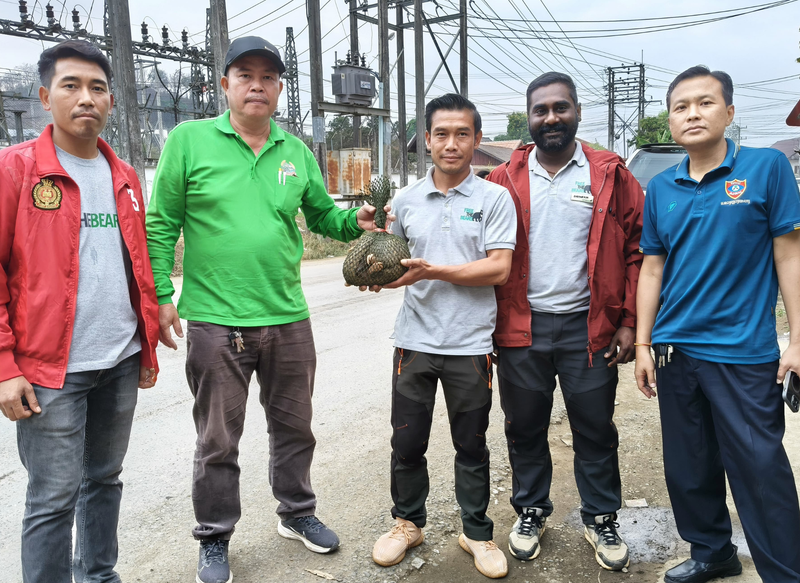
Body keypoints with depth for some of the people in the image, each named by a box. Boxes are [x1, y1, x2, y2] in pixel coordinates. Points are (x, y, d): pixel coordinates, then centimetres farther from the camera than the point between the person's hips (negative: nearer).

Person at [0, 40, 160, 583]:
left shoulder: (124, 177, 11)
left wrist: (148, 350, 14)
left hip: (121, 363, 5)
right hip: (50, 369, -5)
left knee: (105, 479, 18)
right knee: (54, 498, 3)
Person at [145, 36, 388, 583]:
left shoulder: (296, 152, 8)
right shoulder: (189, 140, -3)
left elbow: (323, 215, 14)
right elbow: (162, 225, -3)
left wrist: (355, 220, -6)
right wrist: (161, 295, -8)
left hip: (288, 318, 4)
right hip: (216, 321, -3)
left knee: (294, 428, 18)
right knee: (218, 441, 10)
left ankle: (297, 513, 40)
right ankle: (215, 539, 32)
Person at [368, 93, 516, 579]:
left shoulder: (494, 198, -3)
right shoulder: (407, 199, 7)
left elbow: (499, 269, -13)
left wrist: (433, 271, -20)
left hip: (470, 344, -2)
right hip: (414, 339, 3)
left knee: (472, 446, 12)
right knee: (407, 442, 12)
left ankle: (477, 532, 31)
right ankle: (408, 522, 34)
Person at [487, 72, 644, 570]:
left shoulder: (610, 175, 1)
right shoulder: (505, 180, 4)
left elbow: (637, 250, 1)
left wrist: (629, 321, -5)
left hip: (589, 326, -1)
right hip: (521, 327, 1)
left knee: (595, 428, 10)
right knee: (525, 427, 13)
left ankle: (602, 519, 31)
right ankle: (531, 511, 34)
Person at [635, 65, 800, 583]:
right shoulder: (661, 189, 6)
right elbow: (652, 270, 8)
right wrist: (643, 346, 6)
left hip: (744, 351, -4)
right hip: (675, 350, 5)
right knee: (689, 467, 15)